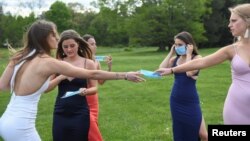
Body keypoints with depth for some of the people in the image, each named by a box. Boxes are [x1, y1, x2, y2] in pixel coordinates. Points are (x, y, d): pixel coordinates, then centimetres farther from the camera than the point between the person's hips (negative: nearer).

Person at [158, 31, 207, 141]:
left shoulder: (197, 58, -7)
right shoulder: (175, 59, 5)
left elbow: (189, 72, -26)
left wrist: (188, 54, -15)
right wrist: (171, 53, -4)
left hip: (191, 102, -5)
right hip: (176, 101, 5)